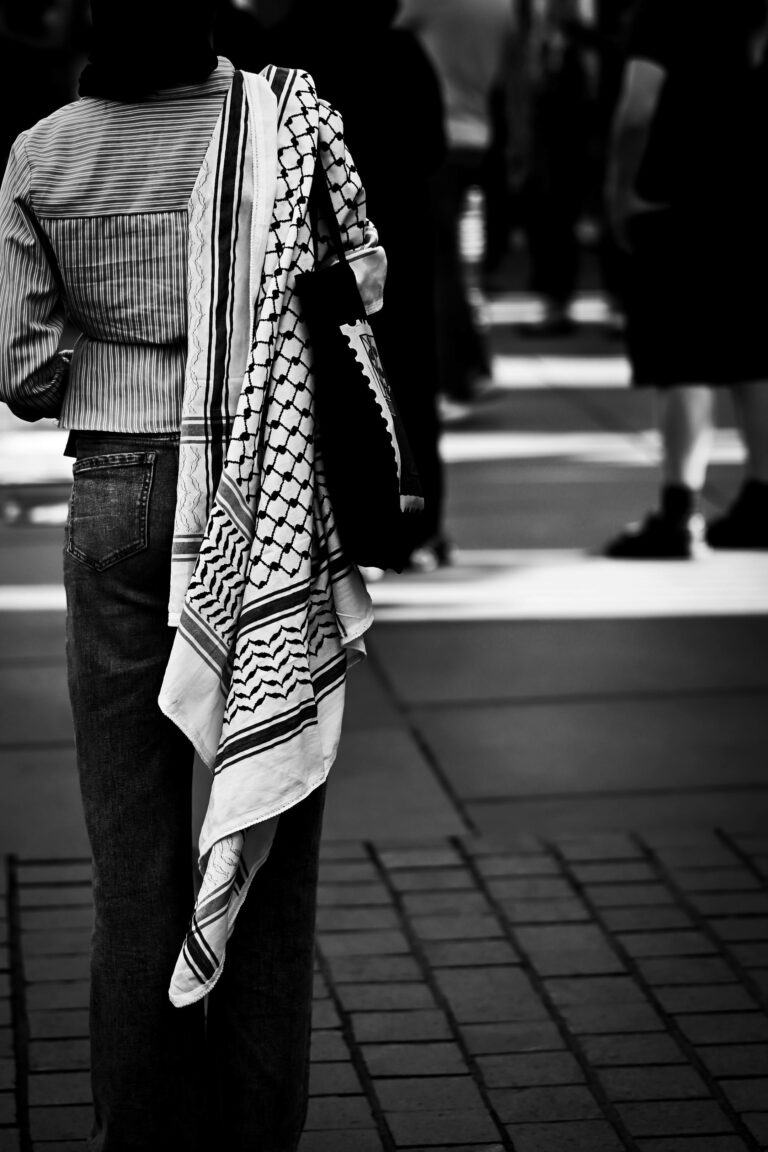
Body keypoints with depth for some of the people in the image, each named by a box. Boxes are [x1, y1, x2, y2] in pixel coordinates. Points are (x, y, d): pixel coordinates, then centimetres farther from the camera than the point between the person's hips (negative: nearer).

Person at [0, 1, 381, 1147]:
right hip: (276, 500, -1)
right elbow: (359, 292, -7)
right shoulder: (291, 119, -5)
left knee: (135, 846, 9)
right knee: (272, 829, 8)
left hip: (115, 495, 1)